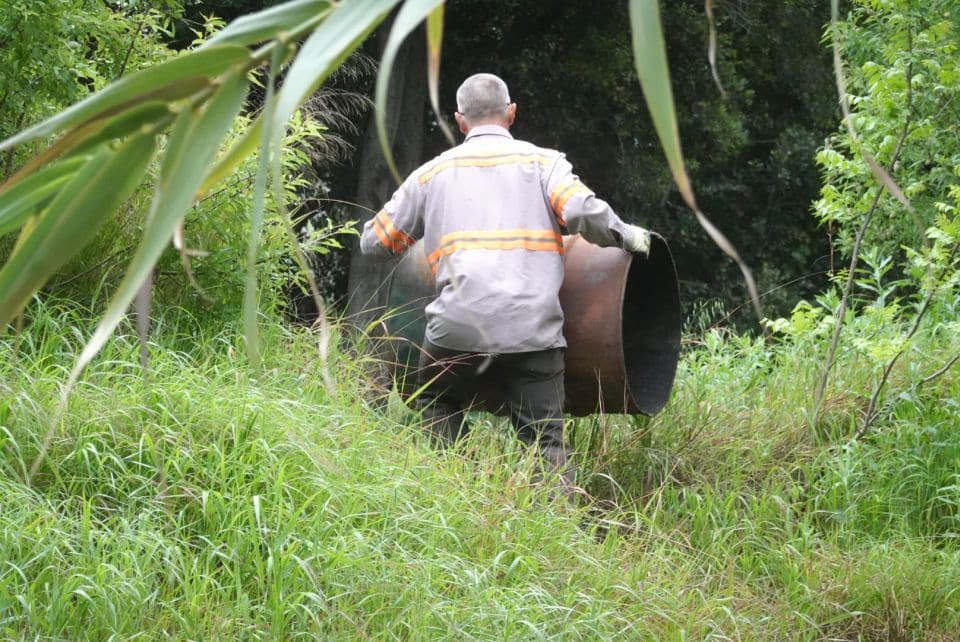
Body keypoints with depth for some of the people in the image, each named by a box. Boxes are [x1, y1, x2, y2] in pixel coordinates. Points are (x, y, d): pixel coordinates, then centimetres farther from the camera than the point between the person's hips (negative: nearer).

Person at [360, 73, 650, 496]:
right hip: (532, 330, -1)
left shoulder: (432, 172, 17)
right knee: (545, 443, 2)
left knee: (438, 413, 26)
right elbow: (583, 211, -8)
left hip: (458, 327, 1)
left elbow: (374, 241, 21)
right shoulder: (542, 161, 10)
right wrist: (627, 237, 10)